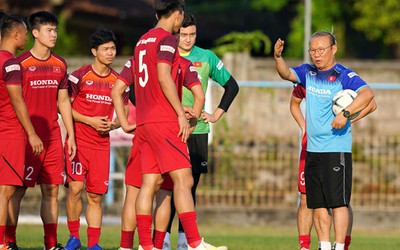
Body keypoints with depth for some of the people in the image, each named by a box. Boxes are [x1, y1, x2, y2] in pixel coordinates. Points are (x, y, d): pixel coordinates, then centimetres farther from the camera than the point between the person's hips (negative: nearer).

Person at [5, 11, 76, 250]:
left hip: (53, 136, 5)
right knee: (18, 189, -4)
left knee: (51, 190, 4)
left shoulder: (60, 65, 12)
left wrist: (71, 134, 13)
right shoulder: (22, 63, -4)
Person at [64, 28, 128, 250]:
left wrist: (113, 124, -5)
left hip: (102, 143, 3)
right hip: (79, 140, -3)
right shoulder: (80, 76, -3)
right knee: (76, 187, -15)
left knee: (96, 195, 2)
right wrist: (90, 121, -11)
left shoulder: (118, 80, 10)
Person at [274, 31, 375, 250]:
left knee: (338, 201, -9)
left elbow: (367, 94, -20)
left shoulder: (344, 75, -9)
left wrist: (346, 114, -31)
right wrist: (278, 57, -9)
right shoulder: (308, 72, 12)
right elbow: (286, 74, 10)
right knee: (317, 203, 10)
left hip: (336, 148, -7)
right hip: (312, 149, 7)